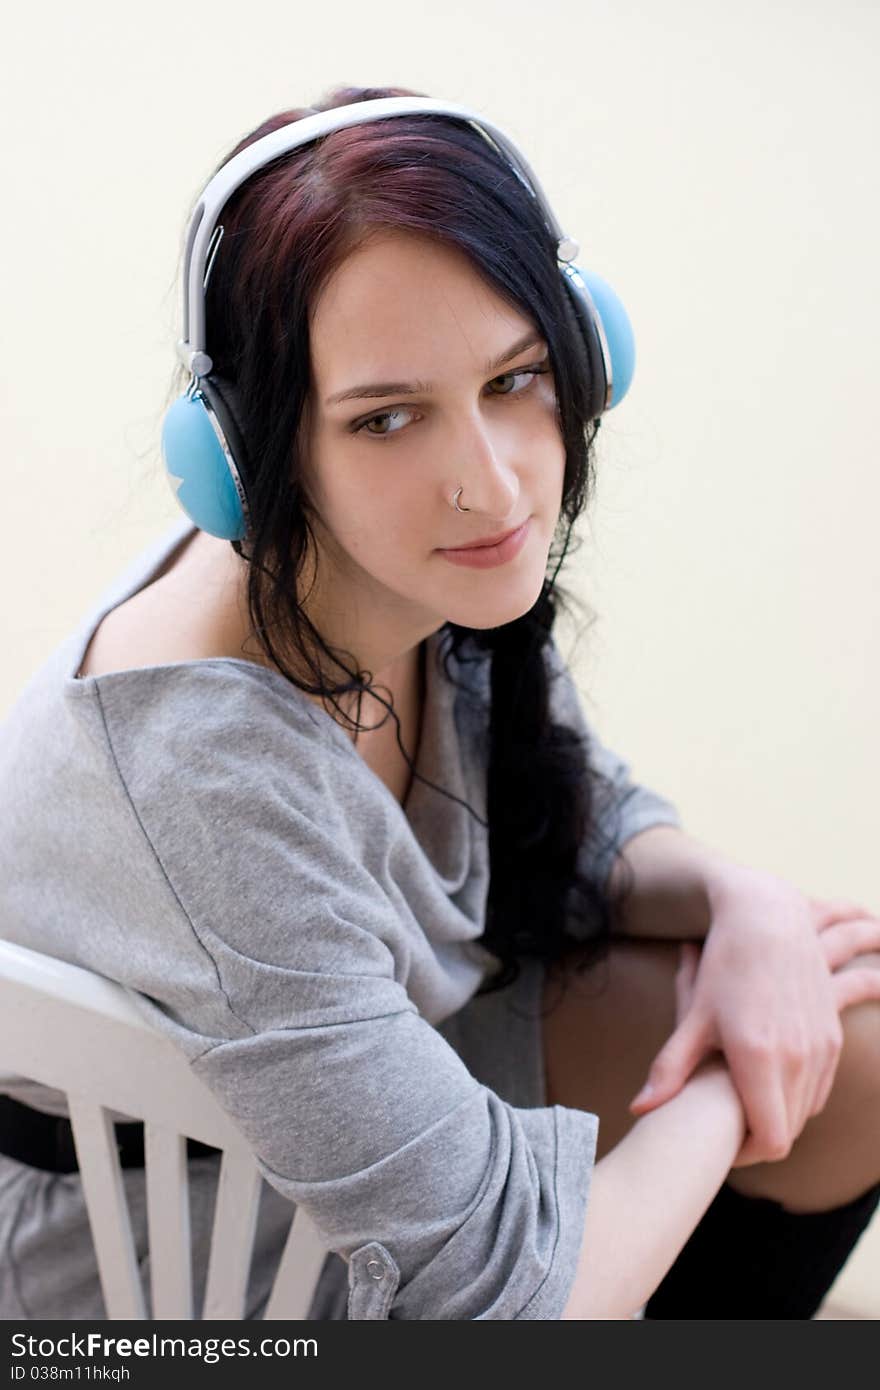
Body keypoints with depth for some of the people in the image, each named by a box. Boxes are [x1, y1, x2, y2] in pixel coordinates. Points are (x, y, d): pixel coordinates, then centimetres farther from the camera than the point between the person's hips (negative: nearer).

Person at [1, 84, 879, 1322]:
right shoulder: (205, 768, -39)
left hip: (400, 1062, 7)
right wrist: (727, 1087, -15)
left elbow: (591, 821, 3)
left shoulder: (446, 578, -16)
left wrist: (746, 901, -18)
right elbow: (505, 1278, -33)